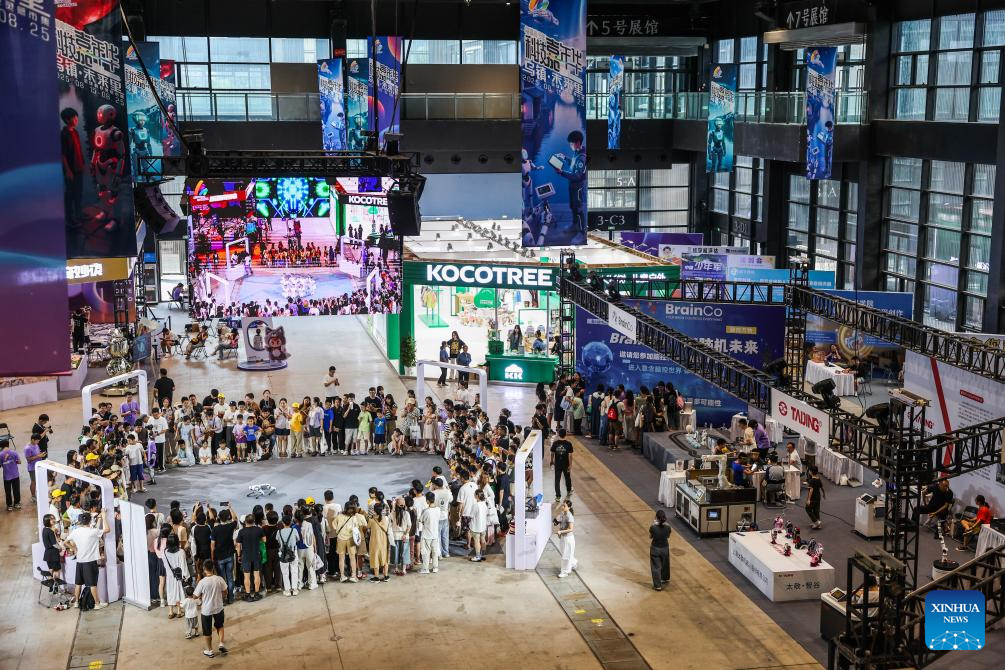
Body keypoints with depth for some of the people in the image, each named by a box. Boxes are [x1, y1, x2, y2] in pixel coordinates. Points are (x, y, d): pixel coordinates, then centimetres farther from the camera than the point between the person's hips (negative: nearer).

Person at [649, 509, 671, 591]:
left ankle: (658, 585, 18)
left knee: (656, 566, 12)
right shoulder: (667, 527, -20)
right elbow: (668, 536, 0)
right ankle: (665, 578, 50)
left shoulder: (653, 527, -27)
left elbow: (650, 537, -7)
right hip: (665, 548, 3)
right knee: (665, 564, 27)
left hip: (655, 548, -3)